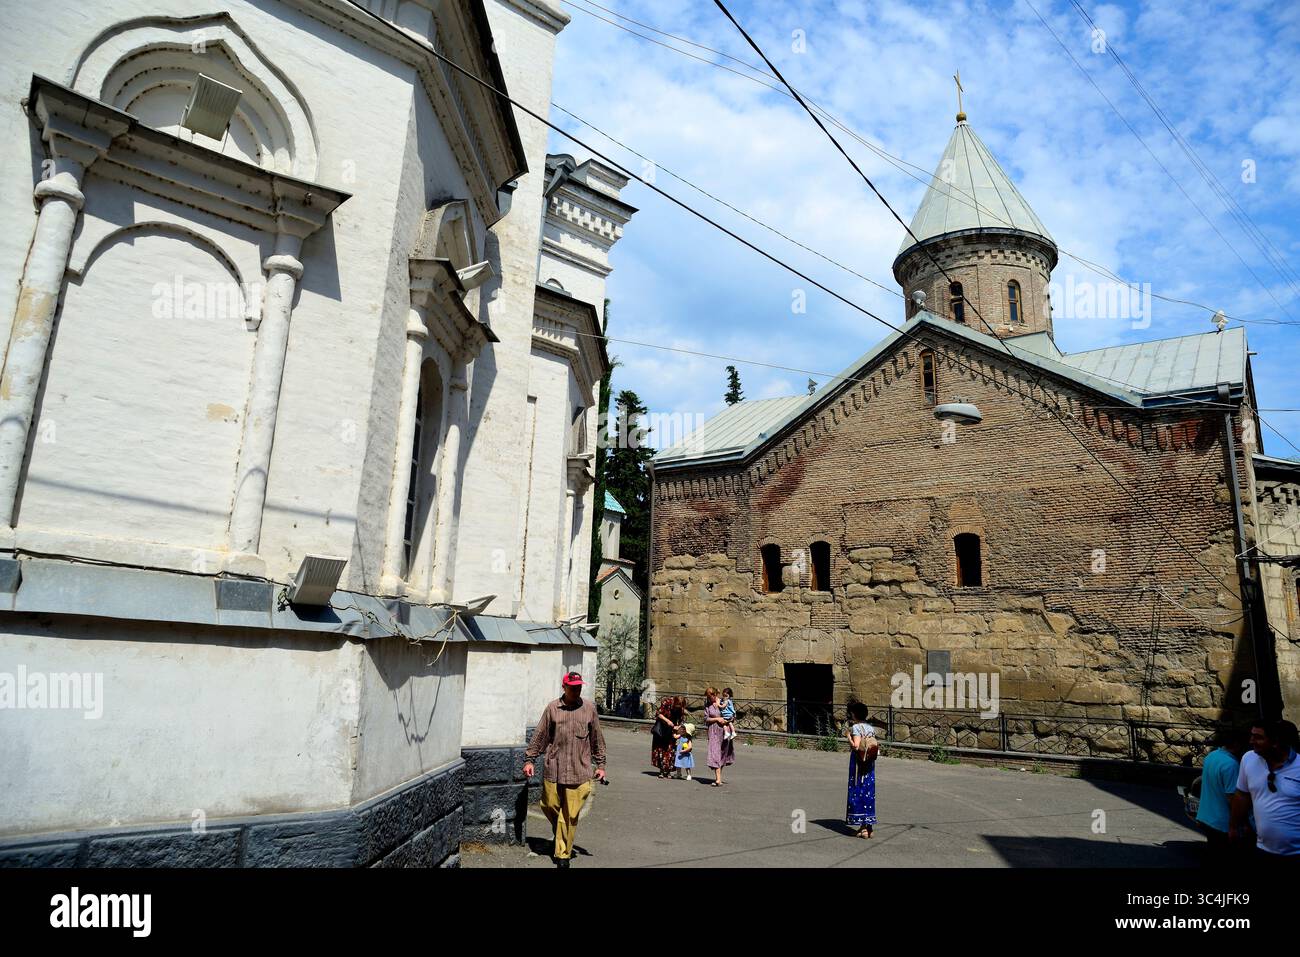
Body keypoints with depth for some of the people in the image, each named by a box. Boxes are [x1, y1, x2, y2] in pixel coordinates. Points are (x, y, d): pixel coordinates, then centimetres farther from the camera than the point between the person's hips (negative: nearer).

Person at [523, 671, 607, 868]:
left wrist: (600, 765, 11)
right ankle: (560, 834, 38)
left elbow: (597, 739, 12)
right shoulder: (552, 708, 2)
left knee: (570, 815, 0)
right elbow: (539, 736, 7)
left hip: (579, 771, 0)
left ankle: (563, 855, 15)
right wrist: (529, 759, 5)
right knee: (549, 806, 7)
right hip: (553, 769, 0)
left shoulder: (589, 708, 5)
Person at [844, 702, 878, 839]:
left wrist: (848, 735, -7)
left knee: (857, 793, 1)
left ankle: (863, 827, 1)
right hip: (870, 765, 7)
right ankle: (869, 825, 15)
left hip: (858, 764, -7)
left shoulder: (856, 727, -11)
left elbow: (856, 746, -22)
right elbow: (876, 749, 10)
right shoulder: (871, 728, 9)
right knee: (869, 793, 12)